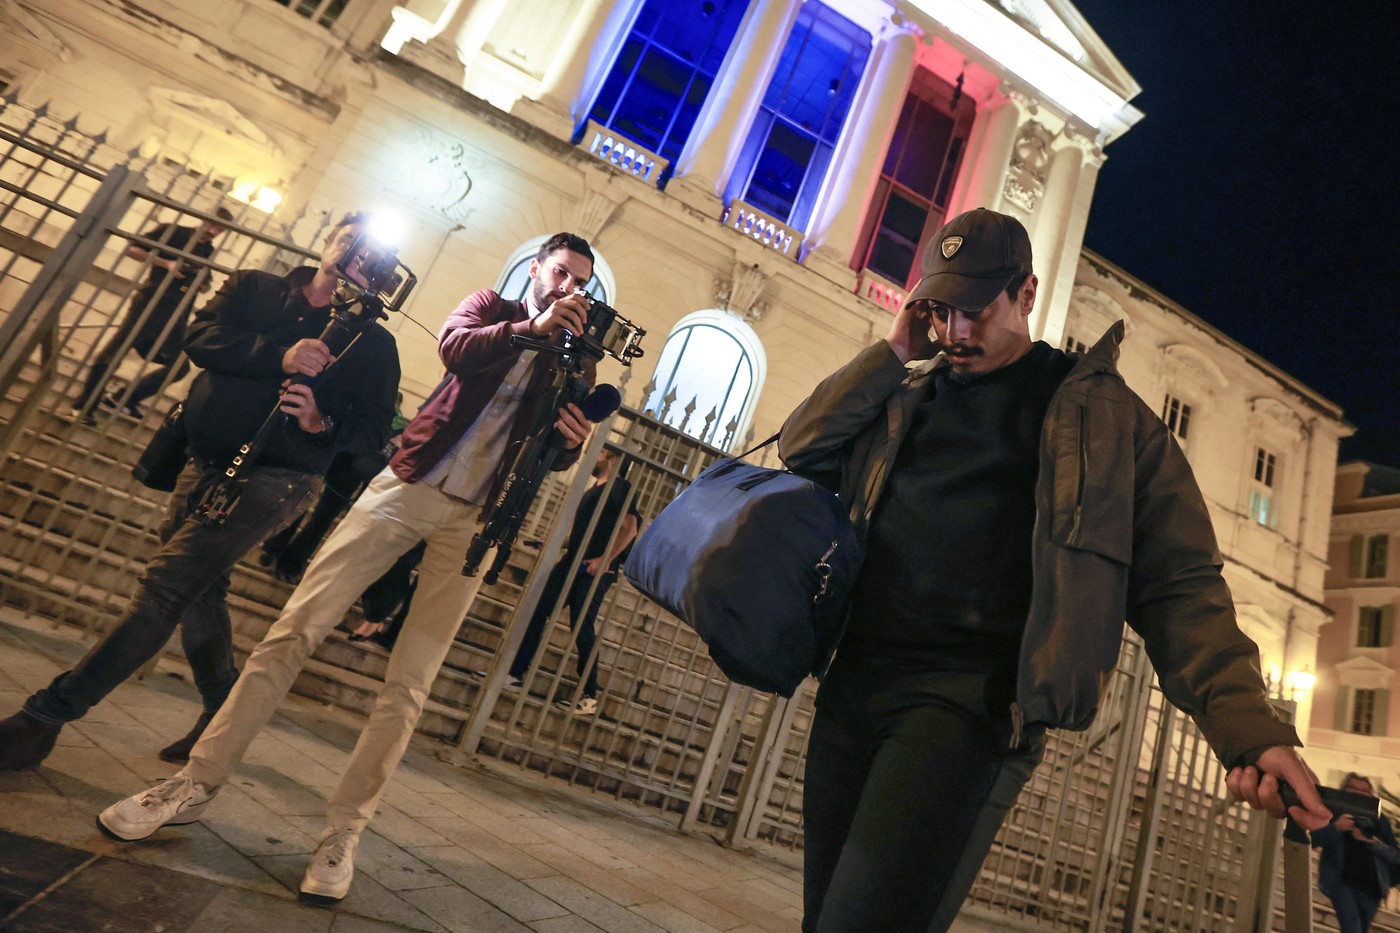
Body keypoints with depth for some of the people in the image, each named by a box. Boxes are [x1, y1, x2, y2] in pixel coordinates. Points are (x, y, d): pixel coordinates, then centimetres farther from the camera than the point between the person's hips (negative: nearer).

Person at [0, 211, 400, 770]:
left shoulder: (372, 342, -1)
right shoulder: (254, 288, 11)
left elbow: (373, 430, -7)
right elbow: (201, 338, -5)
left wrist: (322, 422, -27)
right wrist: (279, 354, -20)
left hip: (271, 478, -6)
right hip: (204, 465, 6)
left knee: (165, 588, -13)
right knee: (198, 589, 15)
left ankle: (46, 717, -2)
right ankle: (223, 713, 32)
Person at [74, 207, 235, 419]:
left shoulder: (208, 252, 15)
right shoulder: (172, 232, 1)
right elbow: (131, 249, -3)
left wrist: (204, 283, -2)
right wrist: (166, 263, -14)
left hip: (175, 315, 5)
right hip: (149, 303, -5)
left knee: (179, 366, 2)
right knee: (114, 352, -4)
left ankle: (125, 400, 13)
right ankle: (84, 404, 7)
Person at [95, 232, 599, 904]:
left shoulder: (577, 359, 12)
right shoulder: (492, 306, 12)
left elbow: (551, 457, 4)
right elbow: (453, 347, -11)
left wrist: (574, 442, -17)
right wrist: (528, 327, -19)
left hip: (475, 520, 0)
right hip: (408, 485, 0)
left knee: (408, 684, -3)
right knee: (293, 632, -3)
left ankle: (344, 830, 9)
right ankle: (198, 782, 12)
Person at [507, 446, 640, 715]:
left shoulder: (619, 487, -4)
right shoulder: (590, 491, 23)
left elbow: (630, 527, -15)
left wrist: (604, 560, -21)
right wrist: (561, 544, 13)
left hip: (596, 570, -9)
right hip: (572, 563, 9)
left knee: (582, 627, -8)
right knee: (536, 612, 5)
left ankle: (589, 697, 2)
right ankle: (516, 673, 13)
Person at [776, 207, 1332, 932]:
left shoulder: (1102, 414, 5)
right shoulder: (905, 393, 17)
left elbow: (1179, 585, 1)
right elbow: (800, 451, 8)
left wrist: (1250, 729, -12)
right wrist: (893, 353, 2)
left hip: (971, 703, -5)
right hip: (852, 683, 5)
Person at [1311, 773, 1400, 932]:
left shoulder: (1379, 821, 10)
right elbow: (1314, 840, -5)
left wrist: (1371, 842, -15)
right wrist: (1335, 828, -22)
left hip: (1370, 885, 3)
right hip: (1341, 881, -3)